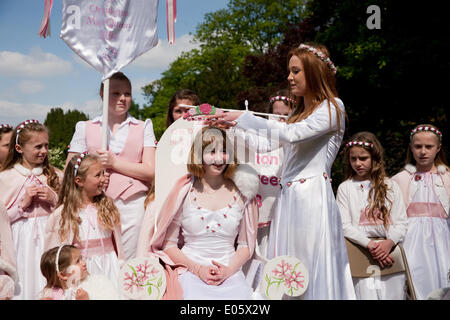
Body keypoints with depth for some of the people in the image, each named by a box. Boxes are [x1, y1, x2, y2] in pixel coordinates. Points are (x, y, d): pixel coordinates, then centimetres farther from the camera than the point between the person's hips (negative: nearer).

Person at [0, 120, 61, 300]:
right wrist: (23, 204, -11)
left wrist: (54, 199, -7)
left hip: (49, 237, 1)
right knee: (24, 286, 2)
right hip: (22, 242, -1)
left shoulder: (55, 175, 5)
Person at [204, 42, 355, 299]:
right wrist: (231, 128, 12)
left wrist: (242, 118, -14)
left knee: (313, 271, -5)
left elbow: (292, 134, -17)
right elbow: (267, 144, 20)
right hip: (288, 197, 8)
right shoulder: (299, 112, 22)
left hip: (313, 195, -7)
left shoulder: (332, 107, -3)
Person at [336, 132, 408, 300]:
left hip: (390, 252, 2)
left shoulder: (390, 186, 9)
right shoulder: (345, 188, 5)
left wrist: (389, 243, -15)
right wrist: (370, 245, -15)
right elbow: (344, 225, -3)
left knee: (393, 295, 3)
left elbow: (401, 222, 4)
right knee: (365, 294, -7)